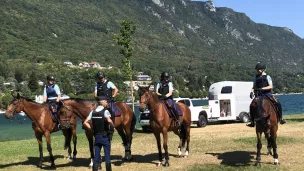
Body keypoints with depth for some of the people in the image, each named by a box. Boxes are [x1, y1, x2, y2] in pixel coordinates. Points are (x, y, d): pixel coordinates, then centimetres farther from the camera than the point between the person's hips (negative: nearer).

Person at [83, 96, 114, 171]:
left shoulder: (93, 111, 5)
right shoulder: (105, 111, -11)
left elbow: (85, 123, 1)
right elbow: (109, 120, -30)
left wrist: (92, 128, 7)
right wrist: (112, 126, -12)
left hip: (96, 136, 5)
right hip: (105, 136, -5)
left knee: (96, 156, 9)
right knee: (107, 155, 6)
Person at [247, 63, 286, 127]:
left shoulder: (267, 77, 2)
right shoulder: (256, 77, 14)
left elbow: (271, 86, -8)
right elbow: (254, 87, 19)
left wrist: (262, 88, -22)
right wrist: (252, 91, -2)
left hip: (267, 93, -3)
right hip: (258, 95, 3)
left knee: (277, 103, -23)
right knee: (252, 105, -20)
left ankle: (280, 118, -8)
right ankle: (252, 122, -11)